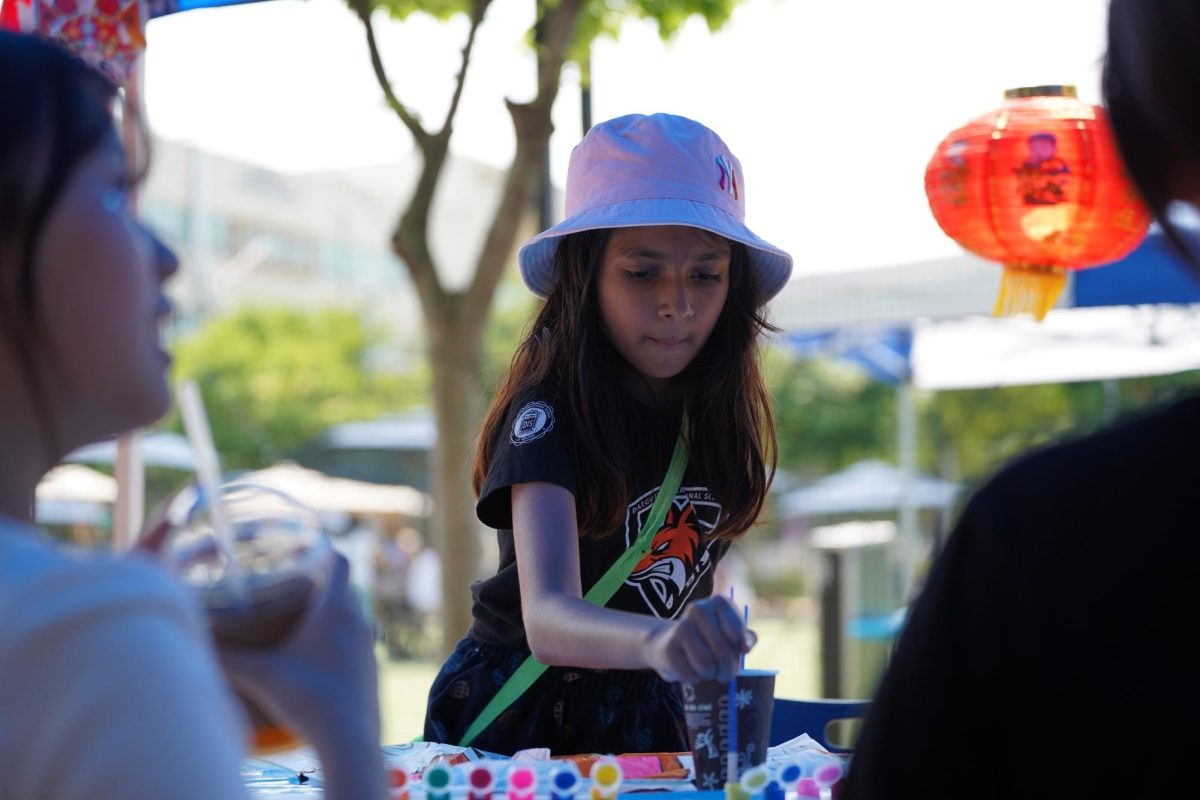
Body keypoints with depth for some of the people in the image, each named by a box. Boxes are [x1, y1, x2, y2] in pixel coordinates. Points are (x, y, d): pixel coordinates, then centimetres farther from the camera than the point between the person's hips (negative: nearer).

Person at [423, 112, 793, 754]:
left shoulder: (713, 411, -3)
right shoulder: (549, 415, -20)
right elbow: (546, 617, -35)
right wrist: (656, 640, -54)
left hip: (645, 718, 4)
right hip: (518, 718, -4)